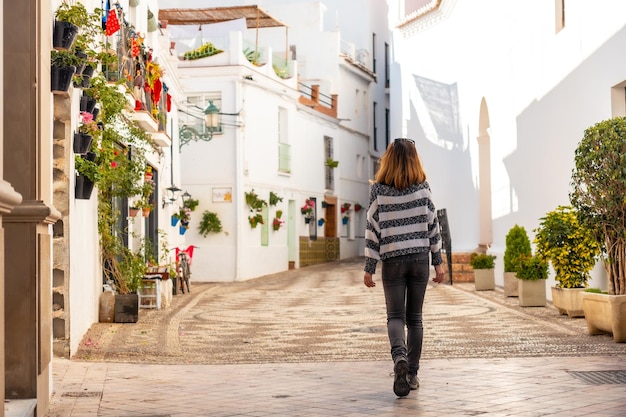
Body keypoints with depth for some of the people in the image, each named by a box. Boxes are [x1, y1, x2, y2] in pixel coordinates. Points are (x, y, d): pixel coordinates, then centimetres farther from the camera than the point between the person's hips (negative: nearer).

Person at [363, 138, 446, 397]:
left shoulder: (379, 190, -4)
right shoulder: (423, 187, -1)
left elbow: (373, 229, -4)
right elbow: (432, 225, 1)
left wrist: (369, 268, 0)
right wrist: (438, 261, 8)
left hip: (393, 260, -1)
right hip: (420, 258, 1)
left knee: (395, 316, 4)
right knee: (415, 317, 10)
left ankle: (399, 357, -24)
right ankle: (412, 374, 13)